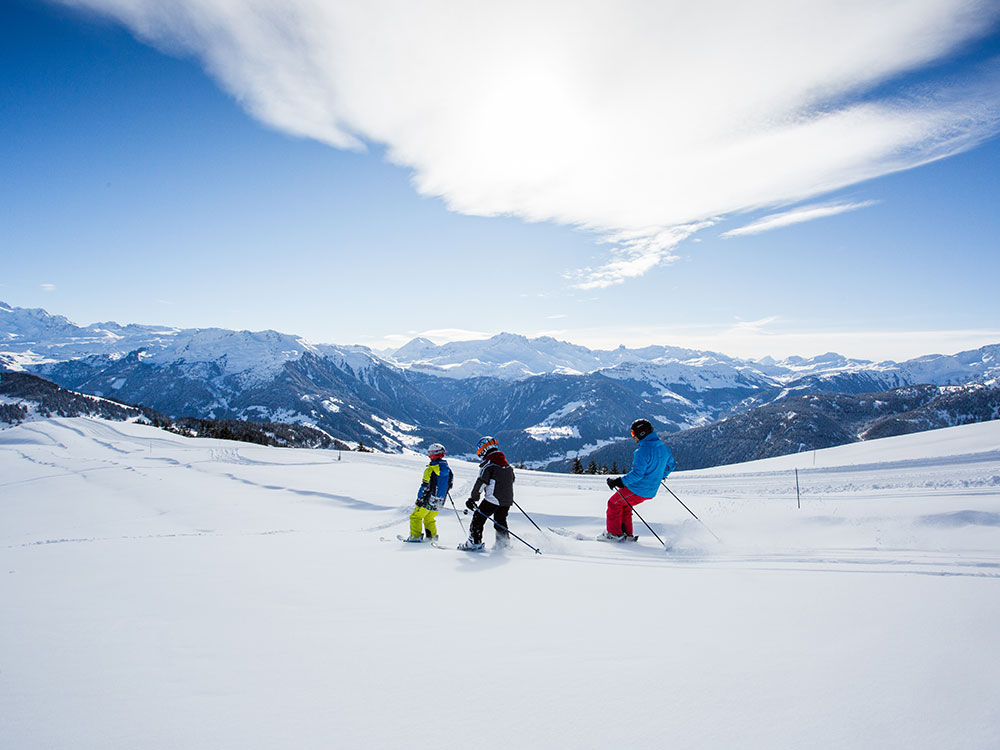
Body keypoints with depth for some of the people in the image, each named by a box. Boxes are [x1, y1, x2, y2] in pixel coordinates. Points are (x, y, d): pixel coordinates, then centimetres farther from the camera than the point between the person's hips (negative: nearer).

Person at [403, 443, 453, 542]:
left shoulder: (431, 469, -18)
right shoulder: (448, 468, 2)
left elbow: (425, 486, -18)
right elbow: (450, 484, 13)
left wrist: (419, 499, -11)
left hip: (428, 500, -7)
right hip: (440, 502, 7)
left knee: (416, 516, 6)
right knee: (429, 518, 24)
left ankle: (416, 536, 1)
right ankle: (433, 536, 23)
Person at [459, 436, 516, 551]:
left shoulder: (488, 464, -12)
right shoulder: (507, 464, 11)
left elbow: (480, 483, -16)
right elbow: (511, 480, 24)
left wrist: (472, 498, -12)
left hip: (492, 499, -7)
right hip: (507, 499, 7)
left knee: (478, 517, 3)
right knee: (500, 520, 23)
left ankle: (474, 542, 1)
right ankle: (504, 542, 24)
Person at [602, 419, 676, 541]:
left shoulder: (643, 451, -25)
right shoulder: (663, 448, 3)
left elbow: (637, 473, -29)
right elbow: (672, 465, 17)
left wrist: (620, 481, -22)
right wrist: (662, 475, 34)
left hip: (637, 489, -9)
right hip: (651, 491, 9)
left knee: (613, 503, 11)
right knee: (624, 505, 26)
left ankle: (614, 534, 14)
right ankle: (627, 533, 26)